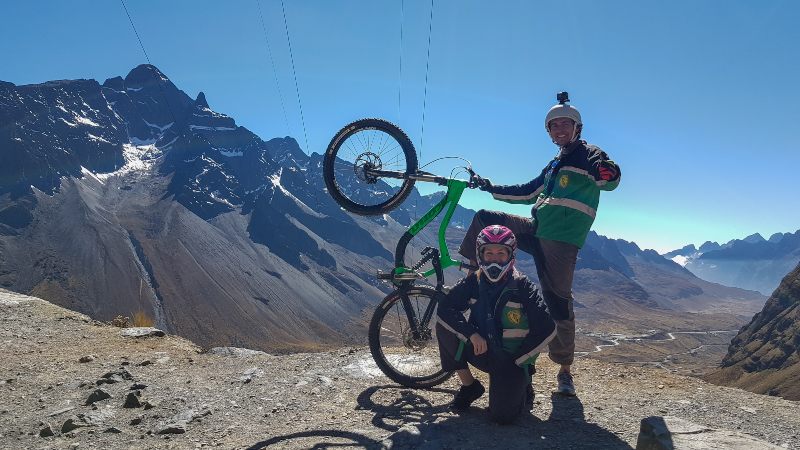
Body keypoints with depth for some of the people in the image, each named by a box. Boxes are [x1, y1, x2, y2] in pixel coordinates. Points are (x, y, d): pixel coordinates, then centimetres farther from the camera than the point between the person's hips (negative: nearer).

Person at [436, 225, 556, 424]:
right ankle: (469, 387, -1)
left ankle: (522, 388, 16)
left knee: (502, 414, -22)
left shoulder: (523, 286, -14)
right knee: (444, 327, -20)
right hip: (482, 350, 3)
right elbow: (444, 309, -14)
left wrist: (517, 359, -15)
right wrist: (472, 334, -27)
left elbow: (547, 328, -16)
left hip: (513, 359, -3)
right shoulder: (473, 282, -6)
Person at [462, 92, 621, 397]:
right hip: (534, 230, 7)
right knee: (484, 219, 1)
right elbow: (528, 193, 30)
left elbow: (612, 179, -13)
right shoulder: (554, 166, 23)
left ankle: (565, 371, 8)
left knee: (558, 302, -6)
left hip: (561, 241, -7)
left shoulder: (588, 155, 2)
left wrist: (604, 171, -37)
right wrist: (492, 188, 27)